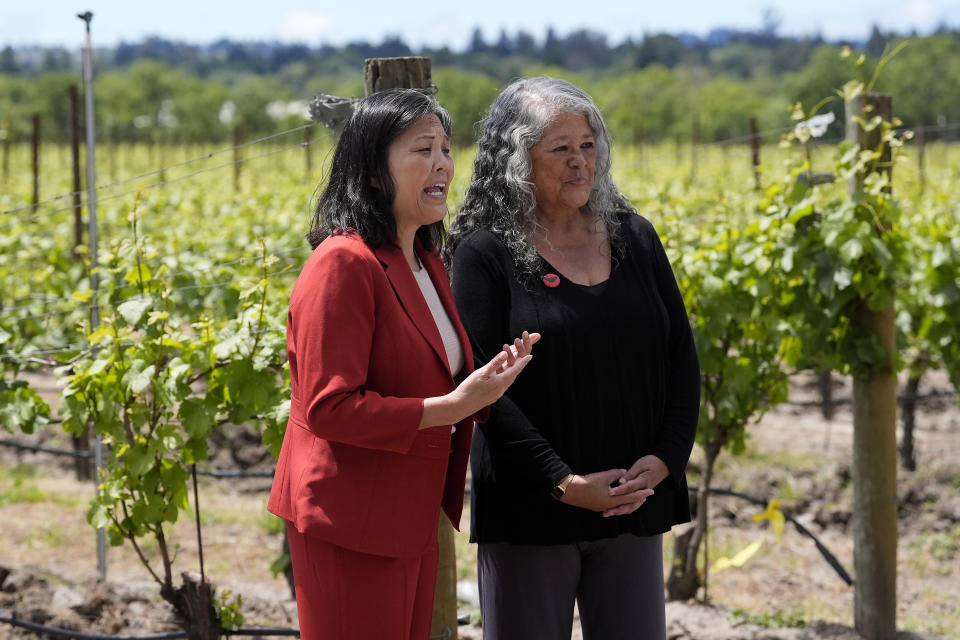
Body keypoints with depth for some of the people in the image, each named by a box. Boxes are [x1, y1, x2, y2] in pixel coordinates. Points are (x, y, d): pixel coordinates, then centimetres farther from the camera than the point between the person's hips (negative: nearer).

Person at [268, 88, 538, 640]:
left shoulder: (427, 262, 13)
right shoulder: (344, 264, -17)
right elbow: (328, 409, -23)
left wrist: (489, 380, 2)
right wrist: (451, 407, -23)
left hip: (414, 517, 9)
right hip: (352, 522, -9)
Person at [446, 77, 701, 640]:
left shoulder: (635, 239, 8)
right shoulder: (485, 253, -5)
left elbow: (682, 358, 9)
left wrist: (665, 458, -6)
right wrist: (563, 482, -17)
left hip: (633, 506, 4)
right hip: (528, 514, -4)